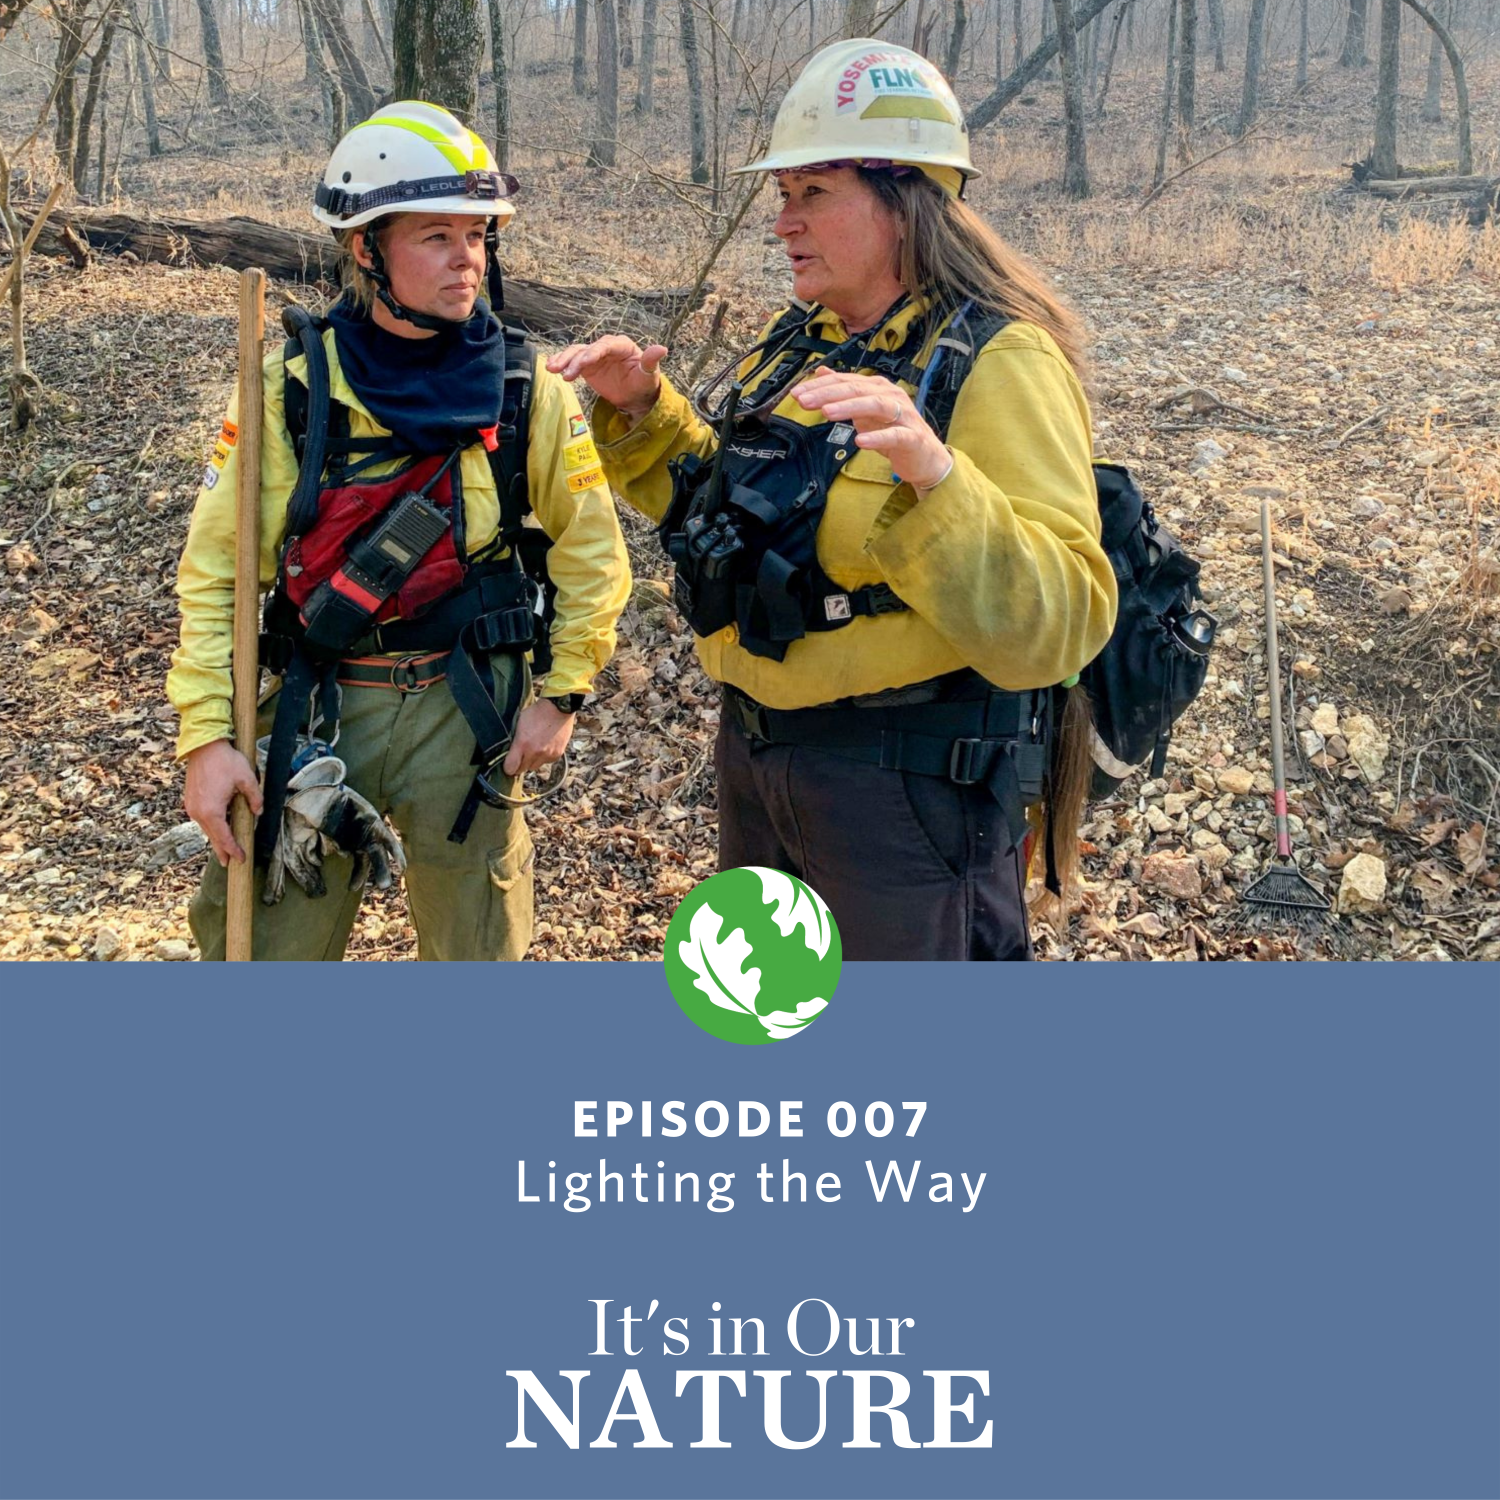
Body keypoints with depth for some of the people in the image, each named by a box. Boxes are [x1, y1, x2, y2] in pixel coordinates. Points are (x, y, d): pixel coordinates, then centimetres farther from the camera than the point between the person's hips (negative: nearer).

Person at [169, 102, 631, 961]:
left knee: (480, 951, 13)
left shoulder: (527, 392, -3)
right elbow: (213, 569, -2)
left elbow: (593, 555, 5)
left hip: (469, 709, 0)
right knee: (268, 945, 8)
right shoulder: (292, 389, -5)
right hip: (319, 709, 0)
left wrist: (563, 693, -1)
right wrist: (206, 733, -9)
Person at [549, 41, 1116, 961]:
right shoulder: (804, 343, 6)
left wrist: (933, 472, -42)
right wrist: (644, 408, 4)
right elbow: (713, 498, 20)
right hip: (759, 748, 8)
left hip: (909, 779, -8)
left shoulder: (997, 363, -18)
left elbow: (1059, 625, -29)